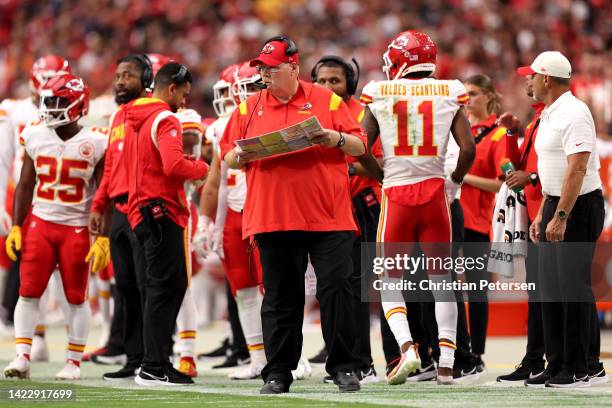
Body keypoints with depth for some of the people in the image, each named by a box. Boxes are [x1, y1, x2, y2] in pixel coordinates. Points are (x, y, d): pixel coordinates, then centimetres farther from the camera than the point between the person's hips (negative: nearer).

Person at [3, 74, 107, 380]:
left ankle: (74, 363, 13)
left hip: (77, 228, -2)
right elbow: (25, 186, 7)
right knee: (29, 291, -4)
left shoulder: (94, 143, -8)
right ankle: (22, 357, -1)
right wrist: (15, 227, 1)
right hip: (39, 223, 3)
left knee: (76, 297, 4)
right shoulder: (36, 137, 1)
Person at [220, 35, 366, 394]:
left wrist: (335, 139, -14)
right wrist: (239, 157, -8)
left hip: (328, 216, -2)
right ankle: (278, 371, 11)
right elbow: (228, 157, 13)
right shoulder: (249, 108, 12)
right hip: (272, 217, 2)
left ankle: (343, 365, 3)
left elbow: (359, 146, 5)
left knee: (336, 287, -5)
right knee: (280, 296, 5)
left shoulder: (326, 100, 5)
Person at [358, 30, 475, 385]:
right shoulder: (449, 94, 2)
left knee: (390, 281, 9)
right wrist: (455, 183, 13)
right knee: (441, 280, 10)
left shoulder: (379, 95, 0)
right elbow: (468, 149, -3)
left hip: (396, 194, -1)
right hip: (435, 192, 1)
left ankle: (407, 347, -14)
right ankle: (446, 363, 3)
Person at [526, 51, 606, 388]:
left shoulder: (573, 113, -16)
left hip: (578, 207, -10)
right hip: (556, 207, 10)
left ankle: (581, 367, -3)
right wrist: (542, 215, 19)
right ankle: (557, 365, 15)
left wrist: (560, 217, -26)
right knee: (551, 286, 10)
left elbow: (577, 169, -23)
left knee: (573, 286, -7)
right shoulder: (549, 116, 16)